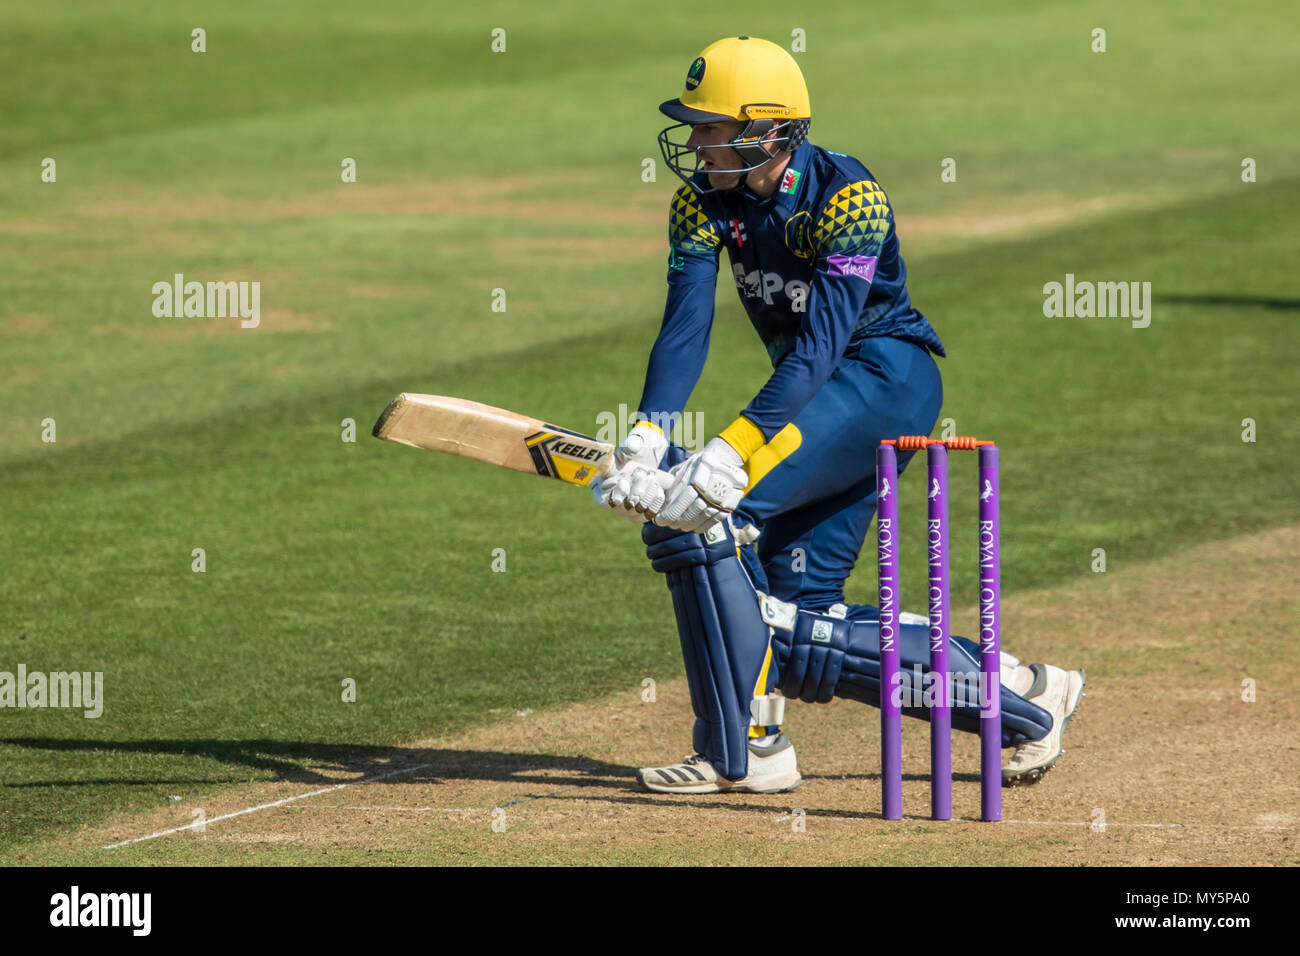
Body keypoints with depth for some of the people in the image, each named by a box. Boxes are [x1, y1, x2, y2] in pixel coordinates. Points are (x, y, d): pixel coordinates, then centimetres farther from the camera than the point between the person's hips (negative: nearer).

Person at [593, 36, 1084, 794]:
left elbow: (819, 347, -28)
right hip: (821, 400, 8)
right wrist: (646, 439, -29)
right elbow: (685, 327, -12)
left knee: (696, 512, -23)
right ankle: (1019, 691, 14)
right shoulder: (704, 198, -2)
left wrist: (731, 454, -38)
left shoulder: (847, 193, -21)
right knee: (795, 625, 2)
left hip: (888, 372, -8)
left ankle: (747, 750, -17)